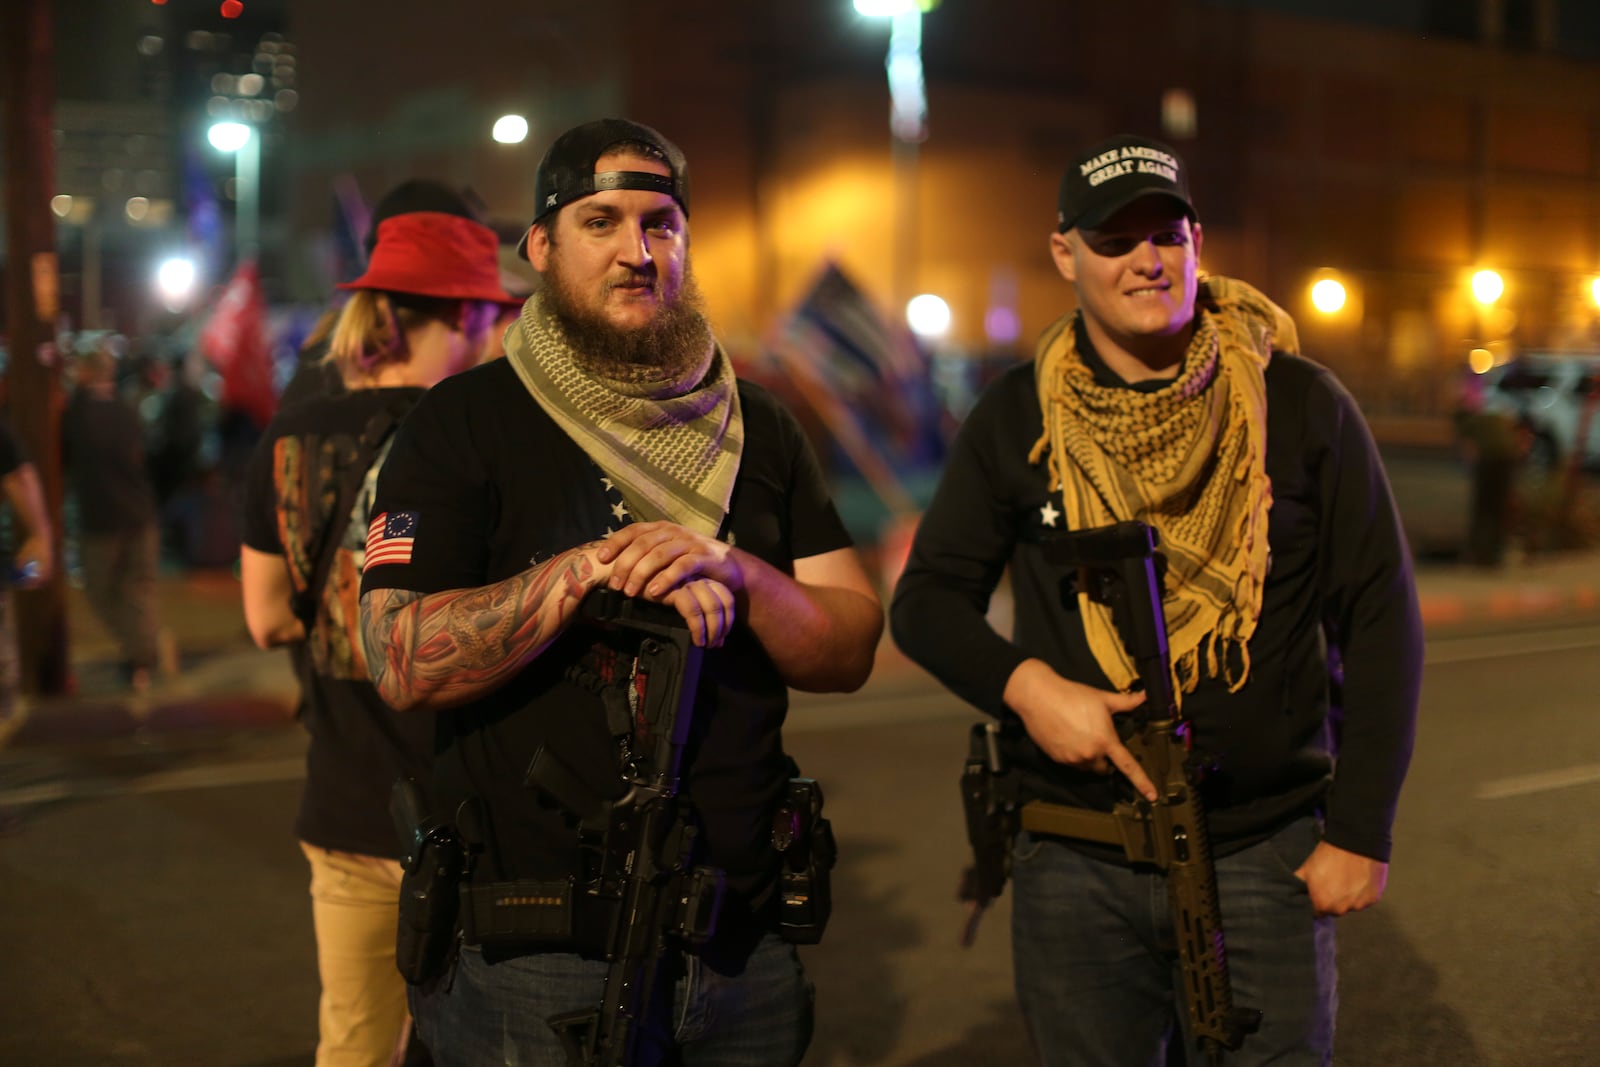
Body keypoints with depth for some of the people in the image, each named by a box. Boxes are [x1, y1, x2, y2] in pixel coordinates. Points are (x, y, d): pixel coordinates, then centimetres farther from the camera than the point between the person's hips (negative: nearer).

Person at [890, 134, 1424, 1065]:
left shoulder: (1299, 405, -2)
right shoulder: (1019, 418, 2)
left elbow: (1381, 619, 0)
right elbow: (928, 597, 7)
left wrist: (1361, 831, -4)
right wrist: (1021, 684, -14)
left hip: (1264, 851, -1)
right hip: (1076, 867, 1)